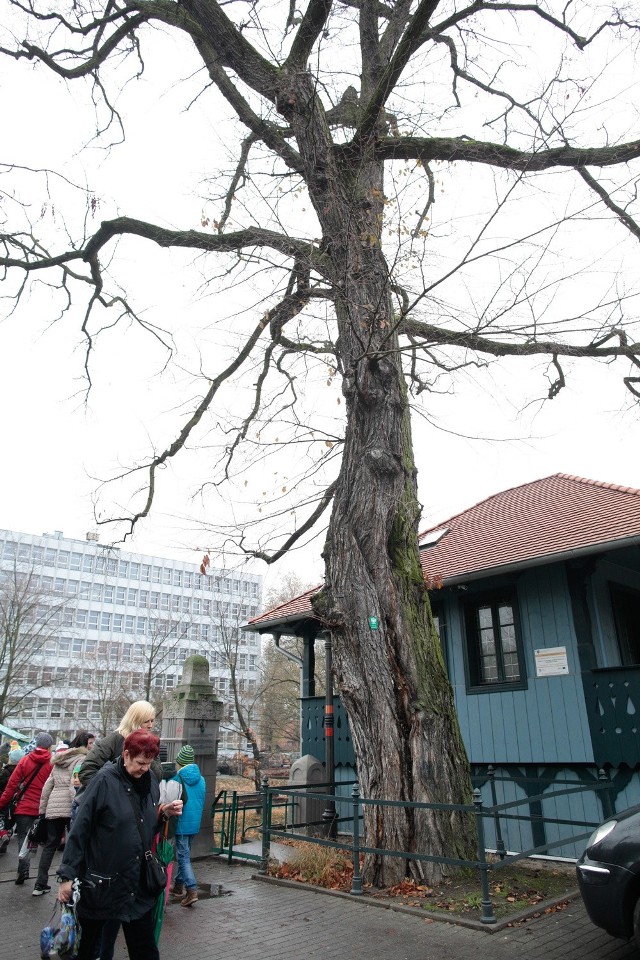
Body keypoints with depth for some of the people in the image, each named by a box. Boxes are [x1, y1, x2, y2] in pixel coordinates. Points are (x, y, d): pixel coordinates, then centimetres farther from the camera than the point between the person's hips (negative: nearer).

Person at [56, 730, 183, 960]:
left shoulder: (150, 782, 1)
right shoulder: (105, 781, -17)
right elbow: (79, 829, -15)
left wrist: (165, 813, -7)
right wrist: (67, 875, -15)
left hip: (138, 885, 4)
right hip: (100, 881, -4)